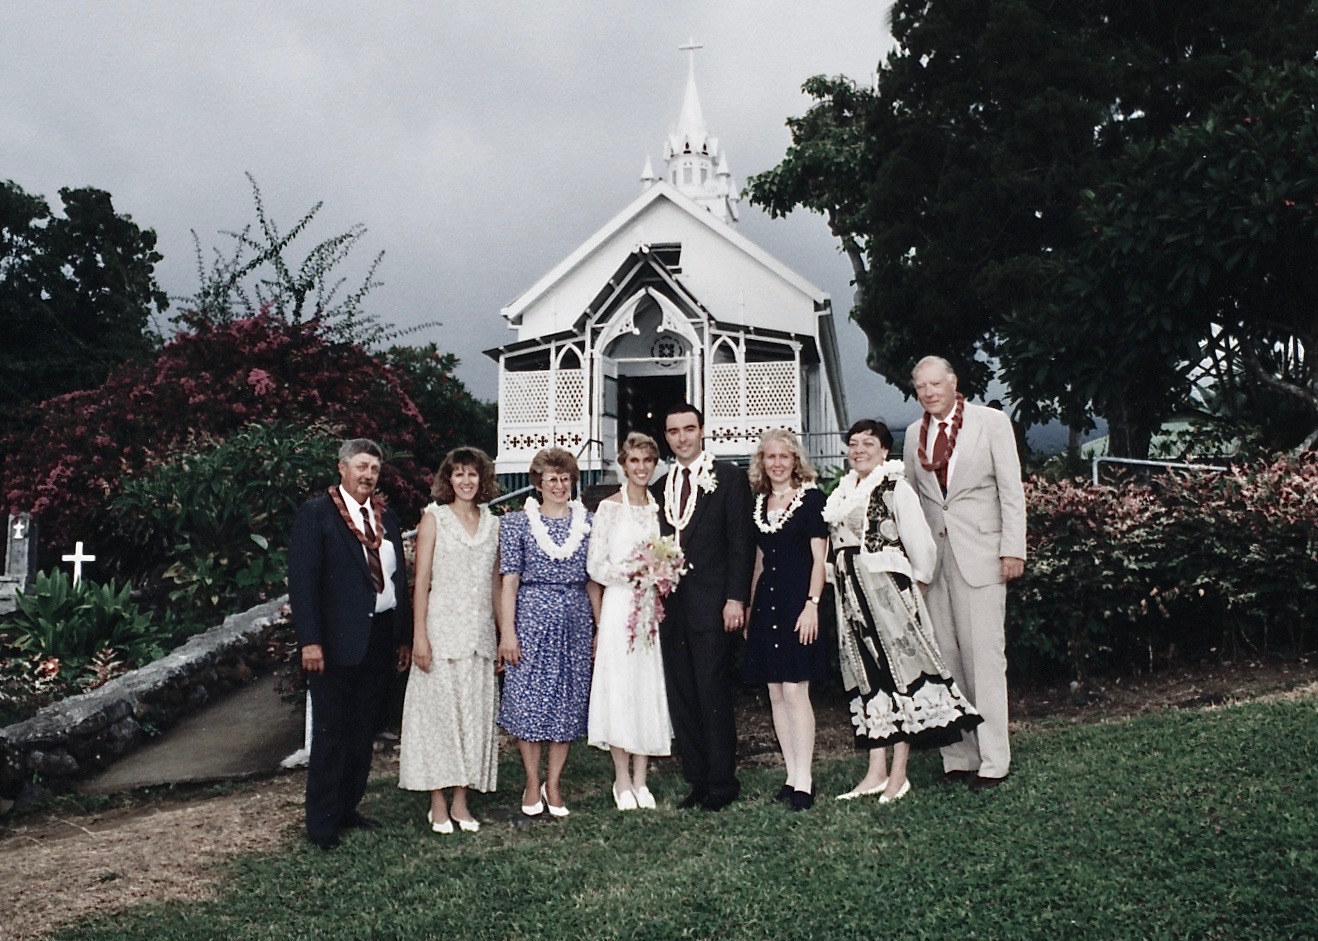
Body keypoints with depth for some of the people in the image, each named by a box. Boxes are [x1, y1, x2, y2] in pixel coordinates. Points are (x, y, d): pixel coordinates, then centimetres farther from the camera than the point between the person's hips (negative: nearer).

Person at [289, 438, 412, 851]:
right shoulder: (316, 513, -5)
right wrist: (310, 641, -17)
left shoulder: (387, 519, 13)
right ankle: (321, 821, 12)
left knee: (363, 732, 13)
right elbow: (302, 580, -11)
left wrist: (405, 637, 11)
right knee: (330, 734, 1)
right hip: (337, 642, -6)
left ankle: (348, 808, 25)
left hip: (380, 640, 6)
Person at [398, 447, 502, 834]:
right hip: (442, 630, -4)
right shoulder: (434, 518, 0)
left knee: (474, 713, 6)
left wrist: (503, 633, 11)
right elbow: (421, 581, -4)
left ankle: (461, 801, 15)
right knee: (438, 711, -1)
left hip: (480, 634, 4)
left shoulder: (492, 523, 11)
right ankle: (438, 804, 8)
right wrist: (419, 636, -10)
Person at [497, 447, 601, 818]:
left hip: (575, 620, 3)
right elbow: (510, 580, -3)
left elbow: (593, 579, 10)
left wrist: (601, 627, 6)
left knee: (568, 701, 6)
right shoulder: (517, 523, 0)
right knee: (529, 699, 0)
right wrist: (507, 632, -8)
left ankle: (554, 784, 17)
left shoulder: (586, 521, 8)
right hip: (532, 617, -3)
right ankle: (532, 784, 14)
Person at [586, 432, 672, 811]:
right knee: (619, 689, -3)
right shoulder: (610, 507, -2)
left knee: (649, 689, 5)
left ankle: (640, 780, 14)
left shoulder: (659, 507, 11)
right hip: (619, 606, -4)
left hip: (653, 609, 4)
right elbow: (595, 565, -6)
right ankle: (622, 782, 8)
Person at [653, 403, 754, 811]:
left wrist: (736, 598, -13)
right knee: (681, 698, 7)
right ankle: (698, 780, 16)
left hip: (712, 605, -6)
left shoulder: (729, 477, 0)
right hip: (672, 607, 6)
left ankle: (722, 783, 7)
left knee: (713, 695, -4)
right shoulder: (660, 488, 16)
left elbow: (740, 541, -6)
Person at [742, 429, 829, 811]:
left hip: (798, 599, -7)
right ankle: (792, 776, 14)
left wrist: (812, 604, -16)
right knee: (775, 694, 7)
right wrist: (749, 608, 14)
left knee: (795, 691, -10)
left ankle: (804, 782, -5)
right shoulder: (759, 504, 14)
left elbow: (819, 557, -8)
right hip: (766, 602, 7)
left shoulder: (811, 498, -4)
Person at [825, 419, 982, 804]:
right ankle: (876, 772, 13)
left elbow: (919, 542, -10)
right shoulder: (842, 492, 13)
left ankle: (899, 774, 2)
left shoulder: (895, 488, -8)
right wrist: (841, 587, 11)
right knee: (867, 676, 8)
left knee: (898, 671, -3)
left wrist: (916, 585, -3)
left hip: (888, 589, -7)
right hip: (852, 595, 7)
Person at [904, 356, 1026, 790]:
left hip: (979, 553, -4)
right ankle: (958, 757, 10)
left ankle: (992, 761, 1)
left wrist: (1012, 549, -7)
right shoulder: (914, 433, 13)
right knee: (944, 657, 4)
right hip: (932, 556, 4)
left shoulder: (991, 422, 1)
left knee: (985, 656, -5)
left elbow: (1012, 490, -1)